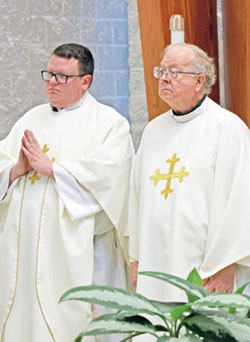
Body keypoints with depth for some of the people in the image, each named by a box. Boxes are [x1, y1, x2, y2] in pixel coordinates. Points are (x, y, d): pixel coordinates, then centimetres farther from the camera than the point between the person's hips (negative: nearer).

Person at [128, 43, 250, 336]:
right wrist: (136, 257, 14)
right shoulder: (154, 130, 15)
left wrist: (224, 267, -13)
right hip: (155, 270, 6)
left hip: (200, 268, -6)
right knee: (152, 332, 5)